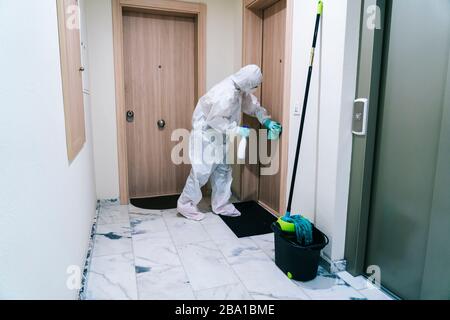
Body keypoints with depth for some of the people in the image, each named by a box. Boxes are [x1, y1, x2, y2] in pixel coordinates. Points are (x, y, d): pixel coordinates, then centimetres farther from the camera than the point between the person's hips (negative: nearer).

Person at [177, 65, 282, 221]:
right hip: (205, 131, -9)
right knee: (201, 170, -6)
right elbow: (214, 120, -27)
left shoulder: (240, 89, -1)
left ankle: (221, 205, 22)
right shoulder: (226, 93, -29)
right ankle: (185, 205, 9)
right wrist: (238, 130, -23)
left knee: (223, 169, 11)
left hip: (218, 134, 9)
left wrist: (267, 121, -3)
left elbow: (253, 105, 10)